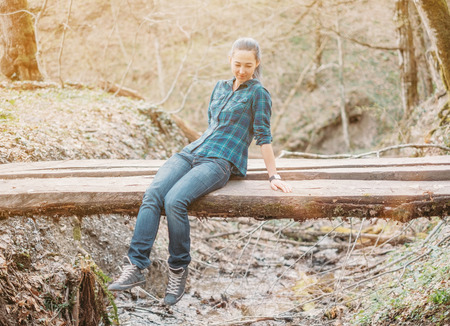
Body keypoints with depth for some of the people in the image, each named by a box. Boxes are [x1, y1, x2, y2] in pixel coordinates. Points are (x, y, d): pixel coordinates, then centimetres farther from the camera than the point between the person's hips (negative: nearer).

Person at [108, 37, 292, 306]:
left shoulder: (257, 93, 3)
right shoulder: (221, 87, 22)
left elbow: (264, 136, 0)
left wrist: (274, 176, -3)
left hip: (220, 162, -6)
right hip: (192, 152, 6)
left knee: (175, 200, -31)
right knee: (153, 195, -22)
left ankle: (179, 270, -16)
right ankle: (135, 267, -28)